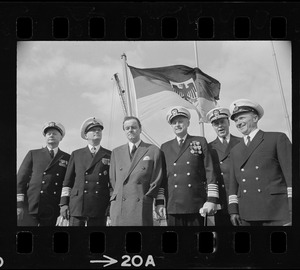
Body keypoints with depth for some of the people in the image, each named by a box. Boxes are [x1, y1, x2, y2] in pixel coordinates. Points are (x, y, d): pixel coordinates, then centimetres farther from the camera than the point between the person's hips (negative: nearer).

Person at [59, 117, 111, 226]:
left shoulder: (109, 156, 12)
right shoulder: (76, 154, 15)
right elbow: (68, 181, 13)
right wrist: (63, 203, 5)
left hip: (99, 209, 0)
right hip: (77, 205, 0)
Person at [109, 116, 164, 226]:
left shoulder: (153, 151, 9)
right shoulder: (116, 152, 18)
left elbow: (157, 179, 6)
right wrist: (120, 194, 11)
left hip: (142, 207, -2)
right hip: (118, 207, 2)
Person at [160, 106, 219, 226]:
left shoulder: (200, 142, 9)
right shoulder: (165, 147, 15)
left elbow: (210, 172, 3)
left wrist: (211, 200, -5)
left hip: (196, 206, -1)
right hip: (173, 207, 1)